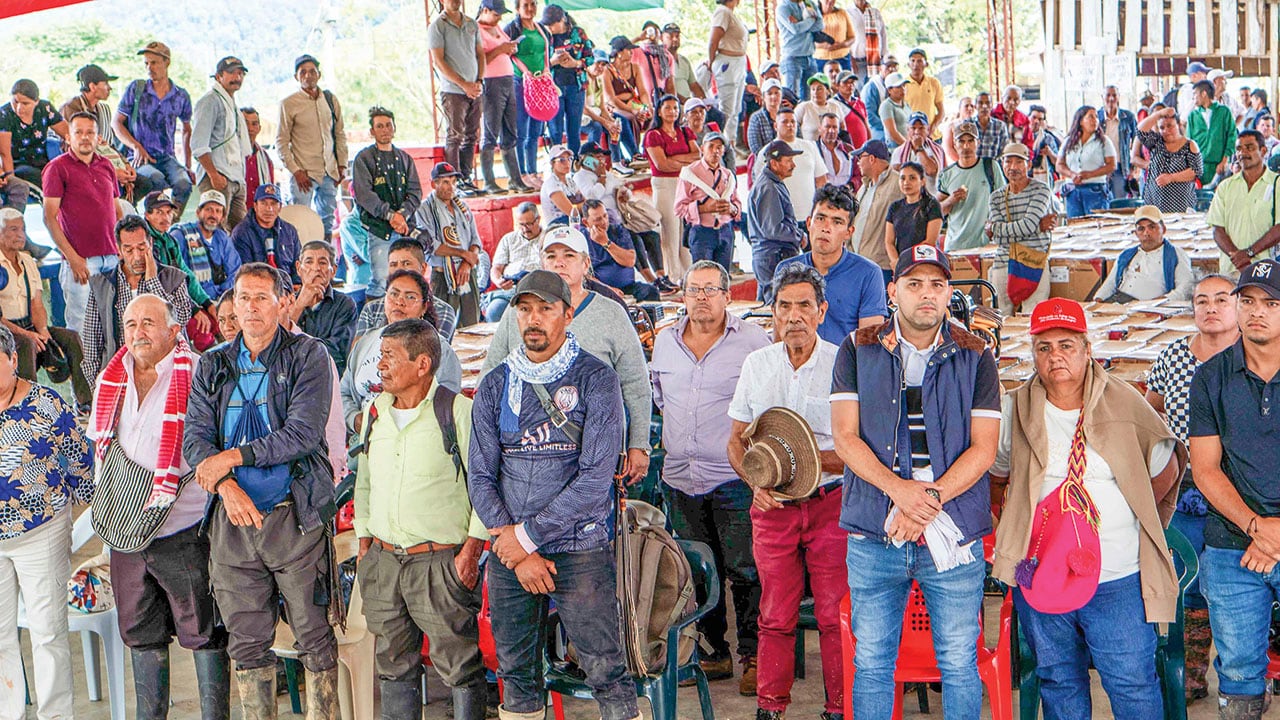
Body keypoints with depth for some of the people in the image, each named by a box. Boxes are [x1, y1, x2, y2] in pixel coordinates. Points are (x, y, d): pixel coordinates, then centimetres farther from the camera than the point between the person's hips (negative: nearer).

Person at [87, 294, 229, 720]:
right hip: (127, 531, 6)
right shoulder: (111, 380, 10)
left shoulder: (196, 374, -9)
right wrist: (108, 500, 17)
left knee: (204, 633, 2)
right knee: (140, 634, 15)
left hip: (183, 529, -6)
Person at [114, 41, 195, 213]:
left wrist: (187, 165, 16)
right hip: (139, 158, -2)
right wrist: (136, 146, -11)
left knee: (183, 183, -31)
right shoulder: (135, 89, 3)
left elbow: (187, 130, 24)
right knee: (157, 179, -36)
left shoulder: (181, 96, 9)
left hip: (167, 158, 2)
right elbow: (116, 122, 6)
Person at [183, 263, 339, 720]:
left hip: (294, 515, -4)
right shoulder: (213, 365, 11)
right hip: (232, 518, 4)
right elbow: (195, 439, 2)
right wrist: (227, 485, -16)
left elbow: (302, 434, -12)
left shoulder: (307, 356, -1)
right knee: (246, 641, 10)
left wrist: (233, 456, -11)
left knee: (313, 635, 1)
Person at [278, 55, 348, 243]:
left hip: (329, 172, 5)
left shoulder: (331, 100, 10)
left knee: (327, 221, 11)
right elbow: (281, 142, -4)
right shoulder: (288, 104, -4)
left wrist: (342, 165, 9)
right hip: (304, 174, -5)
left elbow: (340, 134, 16)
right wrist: (295, 171, -12)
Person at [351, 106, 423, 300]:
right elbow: (363, 193, -9)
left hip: (405, 228, 4)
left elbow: (415, 191, 10)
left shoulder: (404, 158, 17)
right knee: (381, 281, -12)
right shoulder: (364, 158, 3)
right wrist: (390, 214, -17)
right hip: (379, 228, -4)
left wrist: (403, 214, -9)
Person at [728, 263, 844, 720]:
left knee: (836, 615, -1)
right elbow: (736, 442, 14)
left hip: (831, 501, -3)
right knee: (776, 615, 6)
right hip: (772, 505, 3)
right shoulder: (756, 364, 8)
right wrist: (756, 481, -4)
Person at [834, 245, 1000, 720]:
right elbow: (845, 436, -1)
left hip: (955, 534, 0)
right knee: (872, 660, 6)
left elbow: (983, 447, -1)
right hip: (873, 535, 1)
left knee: (959, 662, 4)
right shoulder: (858, 351, 5)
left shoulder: (976, 358, 5)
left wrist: (930, 500, -14)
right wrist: (899, 489, -15)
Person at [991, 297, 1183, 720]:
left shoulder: (1125, 405, -3)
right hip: (1040, 573, 2)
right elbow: (994, 475, 14)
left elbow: (1165, 470, 9)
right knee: (1058, 682, 14)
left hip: (1118, 579, -2)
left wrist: (1126, 514, 9)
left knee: (1133, 684, 1)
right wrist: (1013, 527, 8)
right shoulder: (1018, 411, 1)